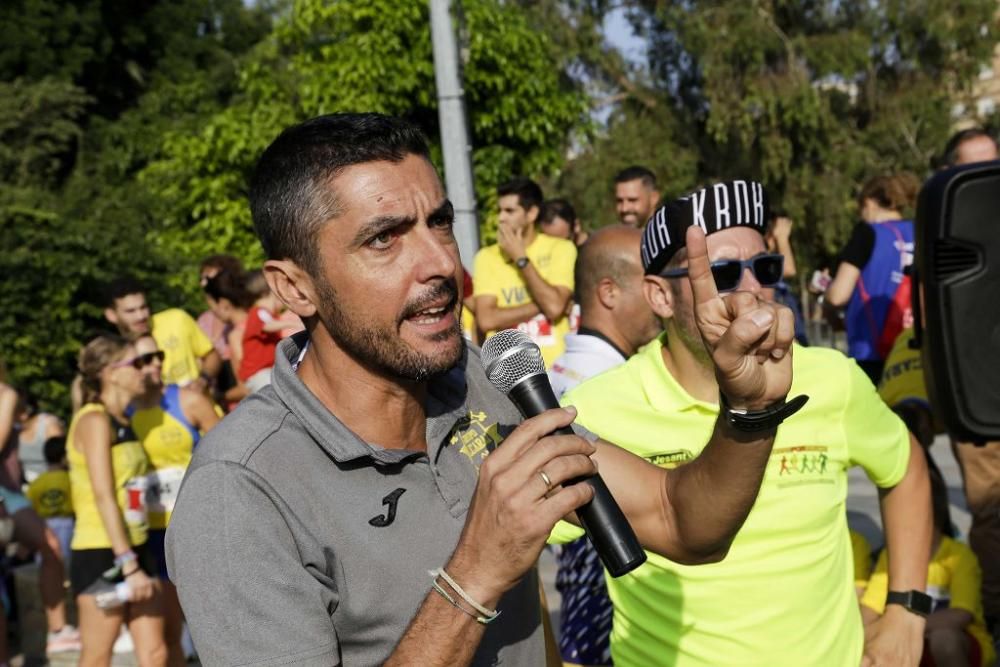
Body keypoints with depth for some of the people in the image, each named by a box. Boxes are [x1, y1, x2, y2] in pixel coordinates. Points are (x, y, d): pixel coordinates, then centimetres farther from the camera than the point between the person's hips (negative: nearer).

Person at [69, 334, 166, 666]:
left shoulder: (124, 422, 14)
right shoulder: (95, 420, -11)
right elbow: (103, 496, -19)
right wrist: (127, 564, -23)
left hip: (135, 549, 8)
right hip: (101, 555, -8)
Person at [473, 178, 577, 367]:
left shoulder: (561, 248, -1)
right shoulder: (487, 256, 2)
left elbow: (555, 306, -15)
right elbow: (486, 319, -9)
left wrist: (520, 258, -9)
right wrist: (542, 305, -11)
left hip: (555, 366, -1)